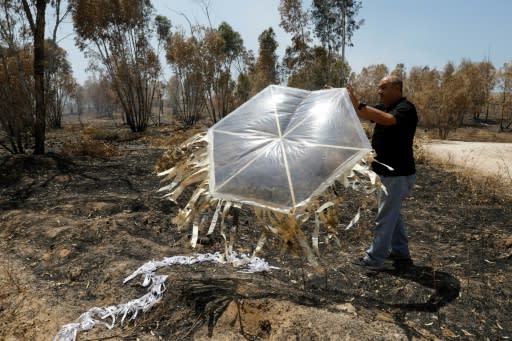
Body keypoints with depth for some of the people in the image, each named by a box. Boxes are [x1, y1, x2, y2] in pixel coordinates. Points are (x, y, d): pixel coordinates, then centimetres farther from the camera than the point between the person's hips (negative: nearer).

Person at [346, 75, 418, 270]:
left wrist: (359, 105, -39)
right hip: (388, 172, 10)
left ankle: (374, 259, 9)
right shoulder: (384, 107, 11)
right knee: (393, 214, 19)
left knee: (385, 217, -1)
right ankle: (401, 254, 33)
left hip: (398, 174, -10)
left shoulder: (405, 108, -17)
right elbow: (362, 114, 5)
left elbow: (388, 120, -37)